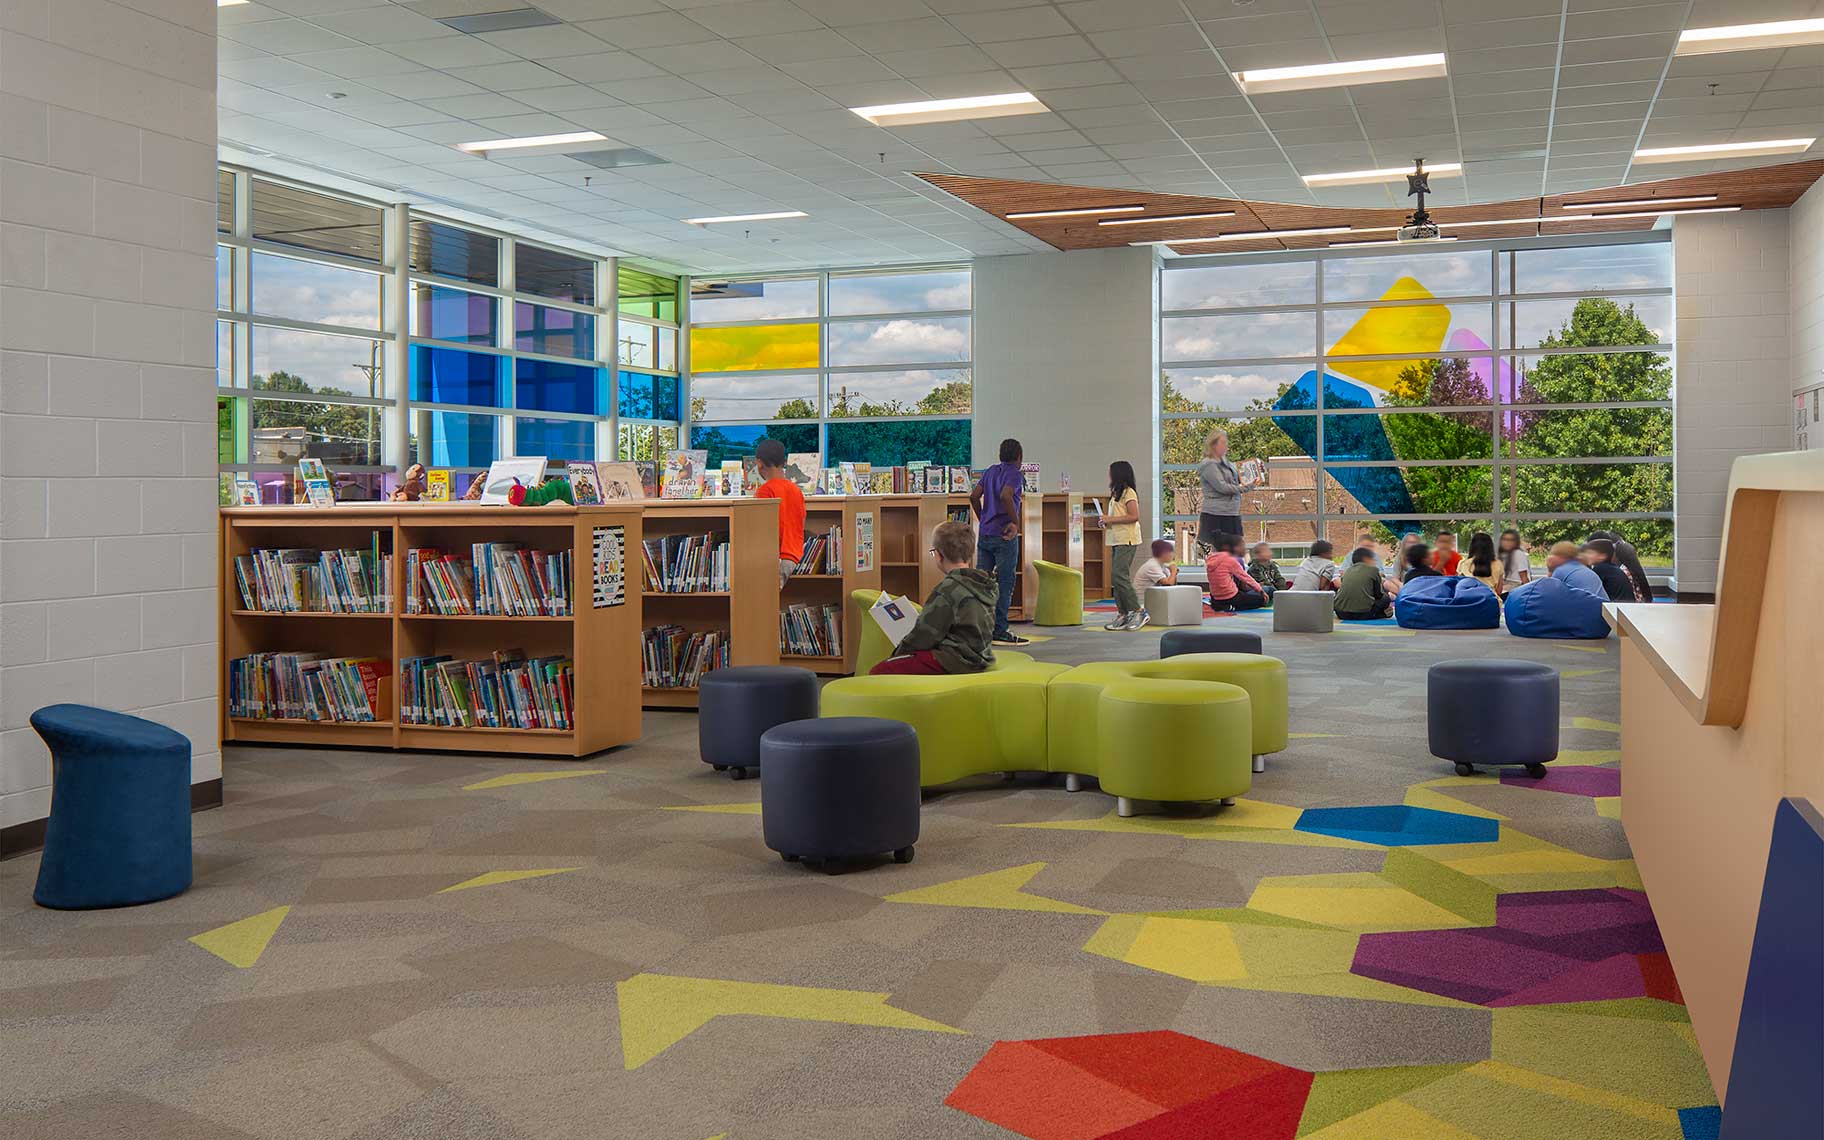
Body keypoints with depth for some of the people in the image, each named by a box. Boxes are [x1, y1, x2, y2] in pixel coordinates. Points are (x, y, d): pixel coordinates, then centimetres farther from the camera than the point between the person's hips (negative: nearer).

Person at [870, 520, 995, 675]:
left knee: (878, 672, -12)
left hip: (953, 662, -10)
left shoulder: (948, 589, -17)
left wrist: (899, 651, 6)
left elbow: (926, 634, -13)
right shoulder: (986, 585, 10)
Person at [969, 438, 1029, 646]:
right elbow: (1005, 496, -27)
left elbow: (974, 496, 10)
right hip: (1004, 535, -7)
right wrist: (1016, 522, -18)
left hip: (985, 533, 7)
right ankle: (999, 631, -3)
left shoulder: (990, 471, 14)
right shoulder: (1015, 474, -8)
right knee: (1004, 583, -3)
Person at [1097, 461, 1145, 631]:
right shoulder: (1117, 494, 20)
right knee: (1116, 578, 7)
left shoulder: (1128, 493, -9)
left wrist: (1110, 519, -16)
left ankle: (1138, 611, -12)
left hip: (1127, 541, -10)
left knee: (1119, 576, -17)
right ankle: (1123, 614, 9)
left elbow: (1134, 516, -18)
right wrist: (1105, 521, 10)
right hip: (1117, 540, 10)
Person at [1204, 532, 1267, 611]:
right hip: (1231, 598, -8)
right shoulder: (1230, 560, -12)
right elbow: (1246, 577, -4)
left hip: (1216, 599, 8)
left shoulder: (1210, 559, 7)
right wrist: (1260, 590, 7)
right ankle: (1232, 606, -7)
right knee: (1261, 598, 8)